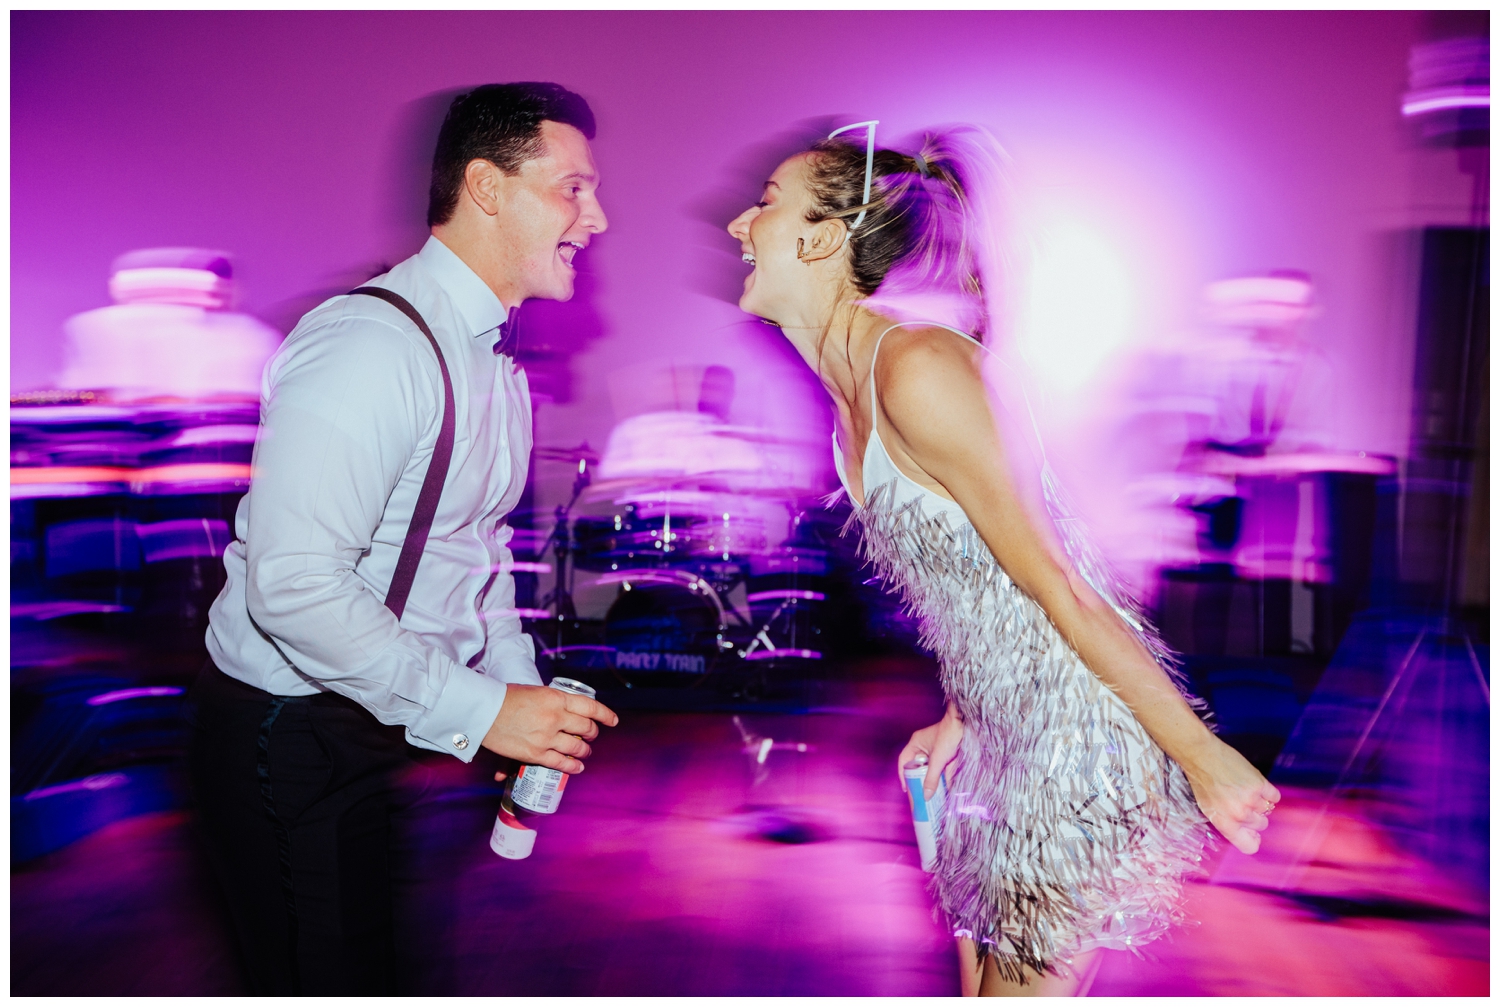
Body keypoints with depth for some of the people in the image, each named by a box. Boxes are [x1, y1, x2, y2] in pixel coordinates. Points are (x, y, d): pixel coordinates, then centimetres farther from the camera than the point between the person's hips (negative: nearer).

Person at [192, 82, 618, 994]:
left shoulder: (496, 357, 8)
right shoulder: (369, 346, -24)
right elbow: (293, 585, -31)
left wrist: (522, 693, 7)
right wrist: (477, 711, -25)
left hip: (393, 719, 8)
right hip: (290, 738, -8)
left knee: (377, 962, 18)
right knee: (328, 981, 5)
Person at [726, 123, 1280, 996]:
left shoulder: (919, 367, -24)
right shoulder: (854, 391, 5)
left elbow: (1059, 586, -22)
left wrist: (1202, 756, -14)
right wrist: (958, 720, 19)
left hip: (1078, 726, -9)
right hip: (1007, 732, 9)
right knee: (985, 975, 22)